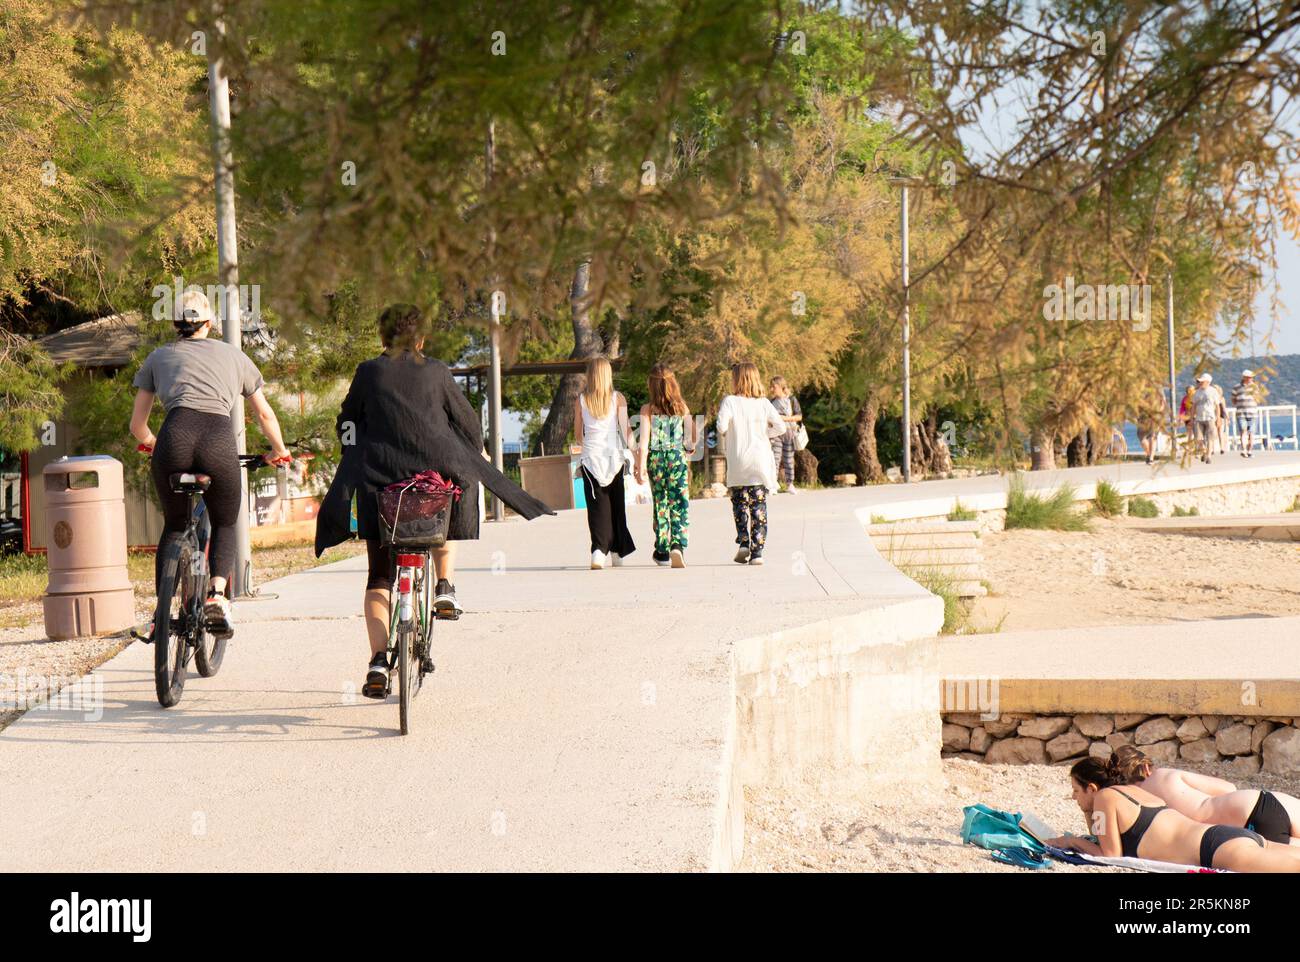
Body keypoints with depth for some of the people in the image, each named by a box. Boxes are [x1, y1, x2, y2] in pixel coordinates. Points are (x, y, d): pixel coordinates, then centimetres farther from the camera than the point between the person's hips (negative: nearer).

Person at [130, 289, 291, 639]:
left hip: (175, 438, 0)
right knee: (225, 525, 20)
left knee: (174, 526, 21)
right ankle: (217, 595, -5)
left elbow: (137, 424, 27)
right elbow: (265, 415, 34)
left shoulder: (159, 357, 26)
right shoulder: (232, 354, 27)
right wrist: (279, 452, 51)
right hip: (219, 440, 0)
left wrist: (149, 441, 49)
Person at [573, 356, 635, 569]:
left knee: (597, 506, -2)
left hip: (591, 458, 0)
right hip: (614, 458, 0)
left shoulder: (581, 401, 0)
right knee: (616, 505, 13)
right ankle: (617, 553, 20)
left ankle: (599, 550, -21)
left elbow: (577, 437, 6)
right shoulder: (618, 399, -2)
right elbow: (626, 431, -4)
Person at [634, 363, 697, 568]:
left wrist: (641, 466, -7)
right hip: (677, 457, 0)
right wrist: (691, 447, 26)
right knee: (679, 504, -2)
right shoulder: (682, 407, -1)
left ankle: (662, 551, 20)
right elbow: (694, 437, 4)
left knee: (660, 503, 14)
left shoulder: (648, 409, -6)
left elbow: (644, 440, -10)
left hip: (655, 458, 0)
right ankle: (678, 545, -23)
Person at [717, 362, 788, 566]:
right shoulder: (764, 403, 3)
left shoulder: (730, 401, -6)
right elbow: (780, 427, -3)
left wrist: (720, 414, 5)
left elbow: (721, 427, -17)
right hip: (761, 462, 2)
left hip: (738, 465, -2)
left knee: (740, 504, 11)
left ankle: (743, 541, -8)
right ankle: (757, 551, 1)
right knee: (759, 507, 5)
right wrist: (763, 433, 12)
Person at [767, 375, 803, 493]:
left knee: (789, 459, 5)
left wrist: (785, 418, -17)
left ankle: (789, 484, 14)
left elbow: (799, 416, -7)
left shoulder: (791, 399, -2)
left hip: (789, 432, -1)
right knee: (775, 458, -9)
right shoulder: (772, 401, 7)